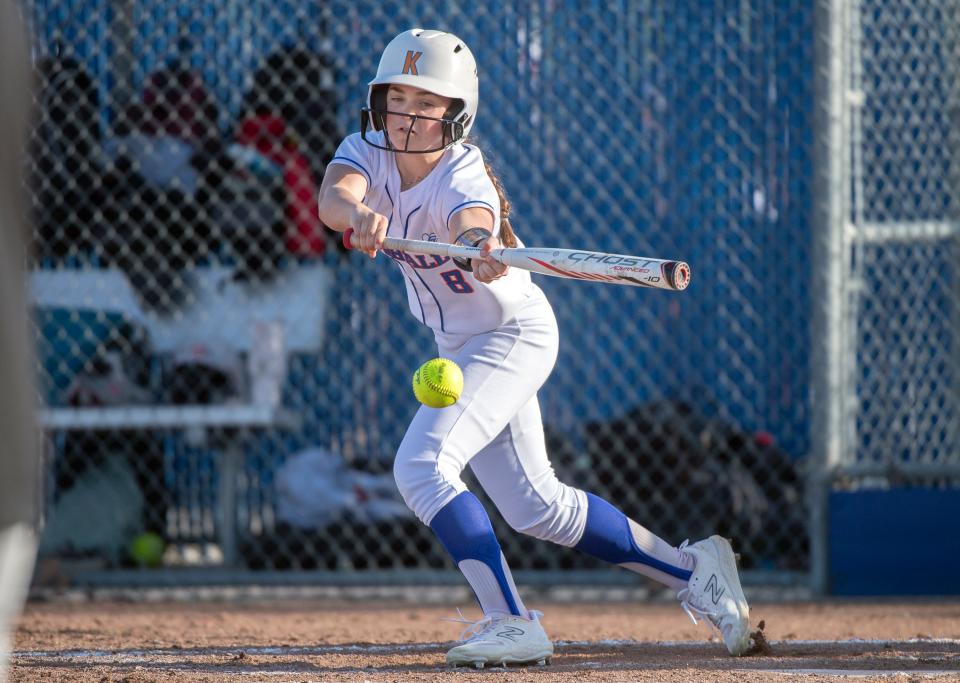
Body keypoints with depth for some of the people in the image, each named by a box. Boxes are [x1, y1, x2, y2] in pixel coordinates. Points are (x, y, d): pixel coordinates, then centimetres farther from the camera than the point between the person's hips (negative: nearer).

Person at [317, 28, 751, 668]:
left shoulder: (463, 178, -26)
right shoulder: (369, 151, -10)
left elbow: (474, 221, -50)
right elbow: (333, 194, -32)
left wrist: (480, 246, -74)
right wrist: (359, 214, -56)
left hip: (514, 334, -8)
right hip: (460, 344, 8)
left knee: (422, 464, -25)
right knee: (536, 506, 13)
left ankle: (512, 624, -23)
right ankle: (692, 569, 25)